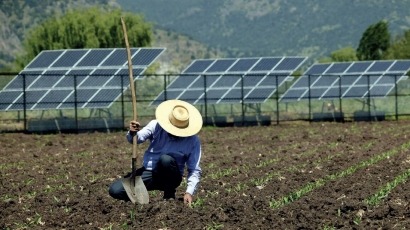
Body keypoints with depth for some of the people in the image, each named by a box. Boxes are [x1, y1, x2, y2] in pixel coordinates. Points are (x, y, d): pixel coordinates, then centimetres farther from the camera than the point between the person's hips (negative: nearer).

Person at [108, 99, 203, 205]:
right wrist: (132, 133, -43)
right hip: (148, 172, 1)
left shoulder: (193, 140, -9)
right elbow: (139, 138, -19)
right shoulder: (156, 125, -7)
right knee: (115, 190, -19)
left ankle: (169, 194, -11)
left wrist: (189, 192, -21)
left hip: (171, 178, -1)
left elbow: (195, 170, -7)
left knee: (166, 159, -36)